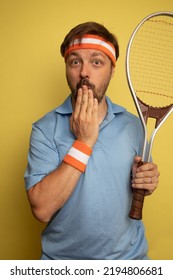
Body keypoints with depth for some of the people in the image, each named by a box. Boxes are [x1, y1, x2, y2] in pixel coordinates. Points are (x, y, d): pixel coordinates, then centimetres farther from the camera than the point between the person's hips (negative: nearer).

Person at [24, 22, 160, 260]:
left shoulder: (133, 124, -5)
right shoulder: (45, 129, -14)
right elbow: (41, 209, -23)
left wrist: (147, 182, -13)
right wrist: (83, 141, -25)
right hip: (62, 258, -2)